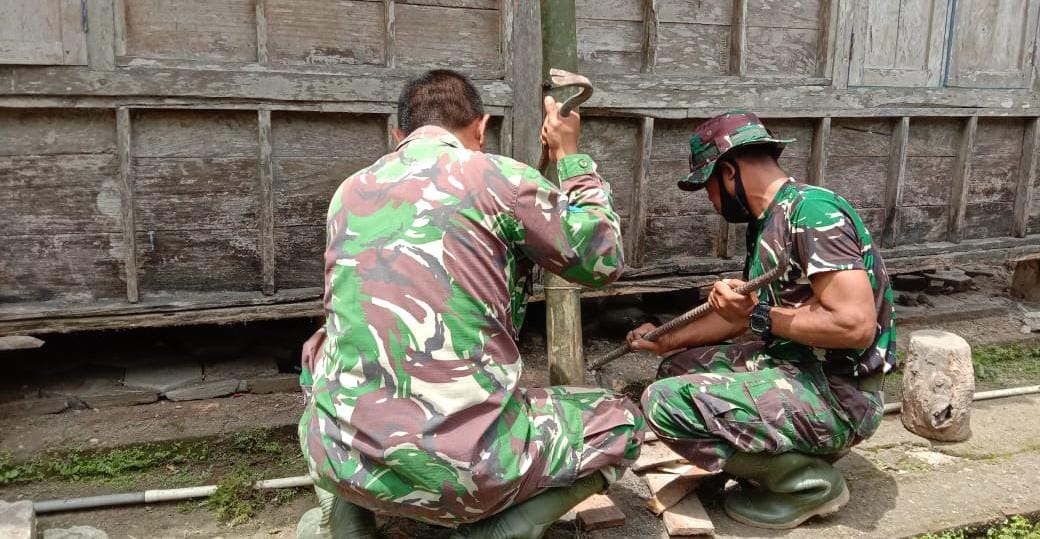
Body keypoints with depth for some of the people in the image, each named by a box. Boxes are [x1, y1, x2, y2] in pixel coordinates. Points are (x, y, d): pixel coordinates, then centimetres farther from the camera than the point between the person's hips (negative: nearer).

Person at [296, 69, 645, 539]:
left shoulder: (349, 192, 11)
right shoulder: (500, 178, -4)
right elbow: (603, 260, 9)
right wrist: (570, 156, 21)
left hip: (344, 459, 5)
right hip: (464, 469, -4)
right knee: (620, 424, 20)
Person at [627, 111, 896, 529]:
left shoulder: (813, 212, -20)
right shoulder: (768, 223, 10)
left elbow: (855, 325, -27)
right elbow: (742, 314, 21)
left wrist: (761, 316, -18)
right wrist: (668, 341, 23)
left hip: (837, 396, -10)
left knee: (664, 403, -19)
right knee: (679, 367, 18)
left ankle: (807, 480, -4)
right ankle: (787, 459, 9)